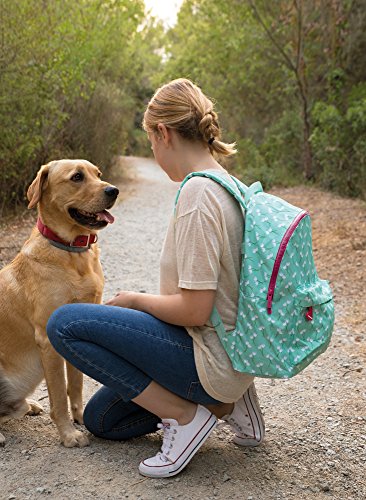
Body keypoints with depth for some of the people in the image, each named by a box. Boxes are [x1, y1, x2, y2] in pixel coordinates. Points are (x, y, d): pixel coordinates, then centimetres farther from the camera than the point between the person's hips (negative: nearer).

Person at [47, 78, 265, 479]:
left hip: (210, 354, -10)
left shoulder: (197, 193, -23)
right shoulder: (227, 185, 7)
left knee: (64, 323, -12)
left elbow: (194, 310, -25)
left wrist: (136, 300, -7)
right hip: (230, 349, 10)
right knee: (99, 419, 19)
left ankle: (185, 415, -7)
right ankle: (224, 402, 12)